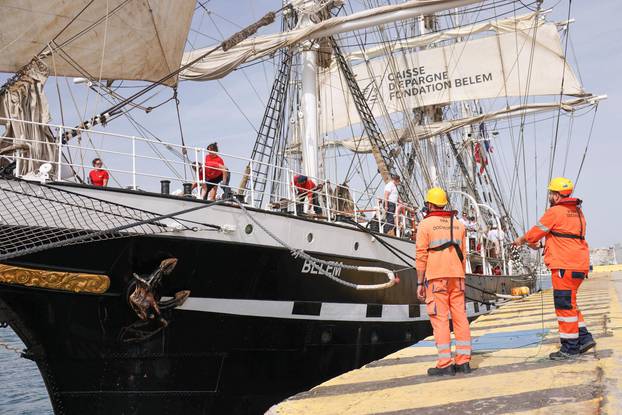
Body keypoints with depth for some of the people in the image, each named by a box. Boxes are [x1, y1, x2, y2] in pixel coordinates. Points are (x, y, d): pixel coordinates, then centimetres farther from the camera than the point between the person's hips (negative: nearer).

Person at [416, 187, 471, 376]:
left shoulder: (425, 224, -2)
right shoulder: (457, 224, 14)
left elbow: (421, 256, -7)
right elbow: (462, 255, 14)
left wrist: (420, 283, -4)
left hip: (436, 277, -5)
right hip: (456, 276, 5)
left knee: (440, 319, -5)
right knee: (460, 317, 6)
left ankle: (445, 364, -5)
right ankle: (463, 361, 8)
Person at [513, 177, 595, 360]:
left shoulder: (555, 211, -10)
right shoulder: (577, 211, 16)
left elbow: (535, 233, -3)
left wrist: (521, 240, 16)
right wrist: (541, 244, 29)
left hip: (565, 266, -9)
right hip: (579, 264, 9)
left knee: (565, 305, -4)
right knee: (569, 304, 17)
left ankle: (570, 348, 1)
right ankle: (584, 338, 16)